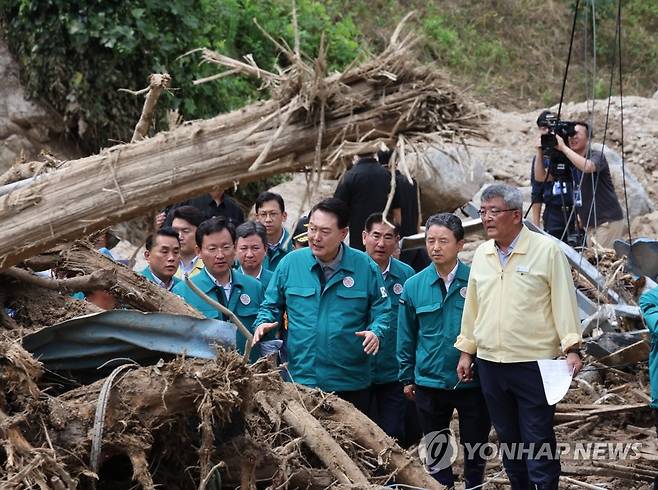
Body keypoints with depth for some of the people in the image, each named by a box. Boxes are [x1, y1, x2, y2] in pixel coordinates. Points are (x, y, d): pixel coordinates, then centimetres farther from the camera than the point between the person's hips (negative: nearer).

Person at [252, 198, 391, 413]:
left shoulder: (364, 266, 1)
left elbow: (381, 311, 5)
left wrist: (375, 332, -15)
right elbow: (271, 305, 14)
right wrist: (264, 323, -7)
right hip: (299, 378, 0)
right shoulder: (290, 263, 4)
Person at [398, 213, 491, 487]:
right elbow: (406, 337, 6)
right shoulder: (414, 286, -2)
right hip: (429, 383, 2)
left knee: (475, 449, 11)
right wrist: (407, 378, 8)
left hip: (473, 382, -2)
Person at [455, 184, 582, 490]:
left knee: (538, 440, -3)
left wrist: (571, 348, -14)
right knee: (508, 438, 14)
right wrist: (466, 351, 16)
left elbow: (564, 301, -8)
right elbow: (472, 306, 16)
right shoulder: (482, 254, 9)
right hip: (489, 362, 6)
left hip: (534, 362, -6)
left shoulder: (546, 250, -7)